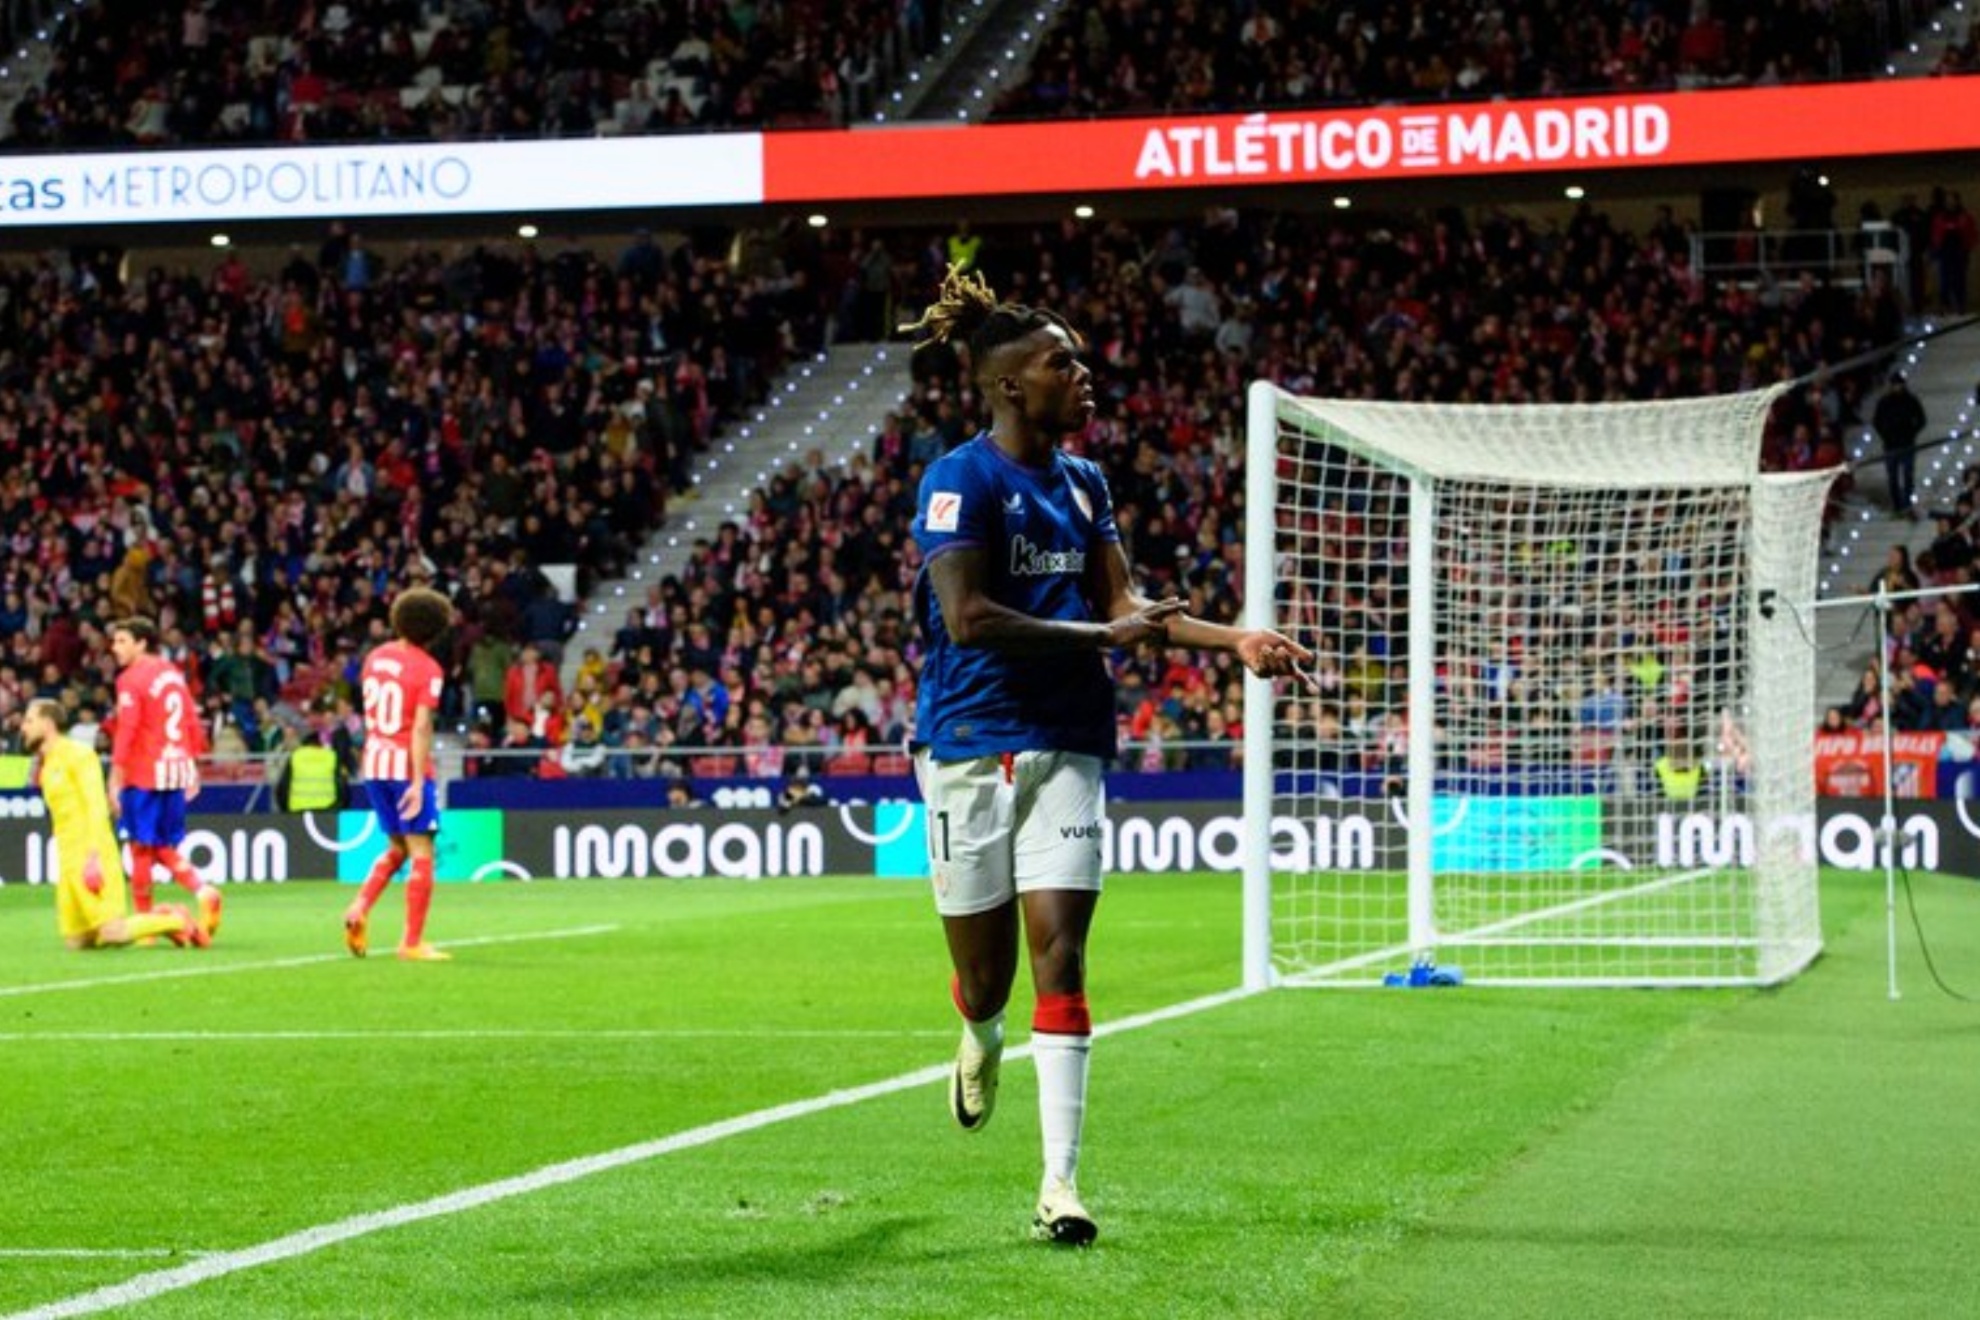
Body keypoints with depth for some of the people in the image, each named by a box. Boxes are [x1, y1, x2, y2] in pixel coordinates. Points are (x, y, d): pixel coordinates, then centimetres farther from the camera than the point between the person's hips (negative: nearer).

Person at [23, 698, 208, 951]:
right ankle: (161, 919, 12)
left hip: (91, 858, -9)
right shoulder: (48, 765, 22)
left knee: (112, 935, -18)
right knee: (76, 941, 1)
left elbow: (96, 805, -13)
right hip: (68, 863, 9)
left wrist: (93, 856, -21)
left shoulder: (78, 754, -4)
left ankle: (177, 922, 3)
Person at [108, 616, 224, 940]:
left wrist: (115, 780, -16)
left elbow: (126, 732, -16)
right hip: (177, 770, 7)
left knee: (142, 847, 1)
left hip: (144, 775, -7)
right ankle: (203, 893, -6)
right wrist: (193, 769, 22)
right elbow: (193, 723, 15)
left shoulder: (131, 679, -10)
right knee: (165, 848, 14)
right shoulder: (173, 673, 12)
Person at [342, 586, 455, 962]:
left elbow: (369, 713, 14)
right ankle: (412, 942, -3)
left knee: (397, 847, 21)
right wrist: (418, 781, -20)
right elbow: (420, 727, -18)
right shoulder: (427, 669, -11)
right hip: (407, 765, -7)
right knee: (421, 853, -1)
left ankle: (360, 908, 0)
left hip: (374, 762, 7)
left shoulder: (375, 657, 8)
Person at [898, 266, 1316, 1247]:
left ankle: (1060, 1184, -7)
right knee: (985, 973, 5)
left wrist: (1234, 640, -2)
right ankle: (981, 1044, 45)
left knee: (1058, 954, -7)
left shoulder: (1083, 485, 12)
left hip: (1066, 748, 4)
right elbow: (968, 617, -18)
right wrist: (1101, 637, -17)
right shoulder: (961, 480, -9)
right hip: (972, 748, -4)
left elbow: (1124, 602, 11)